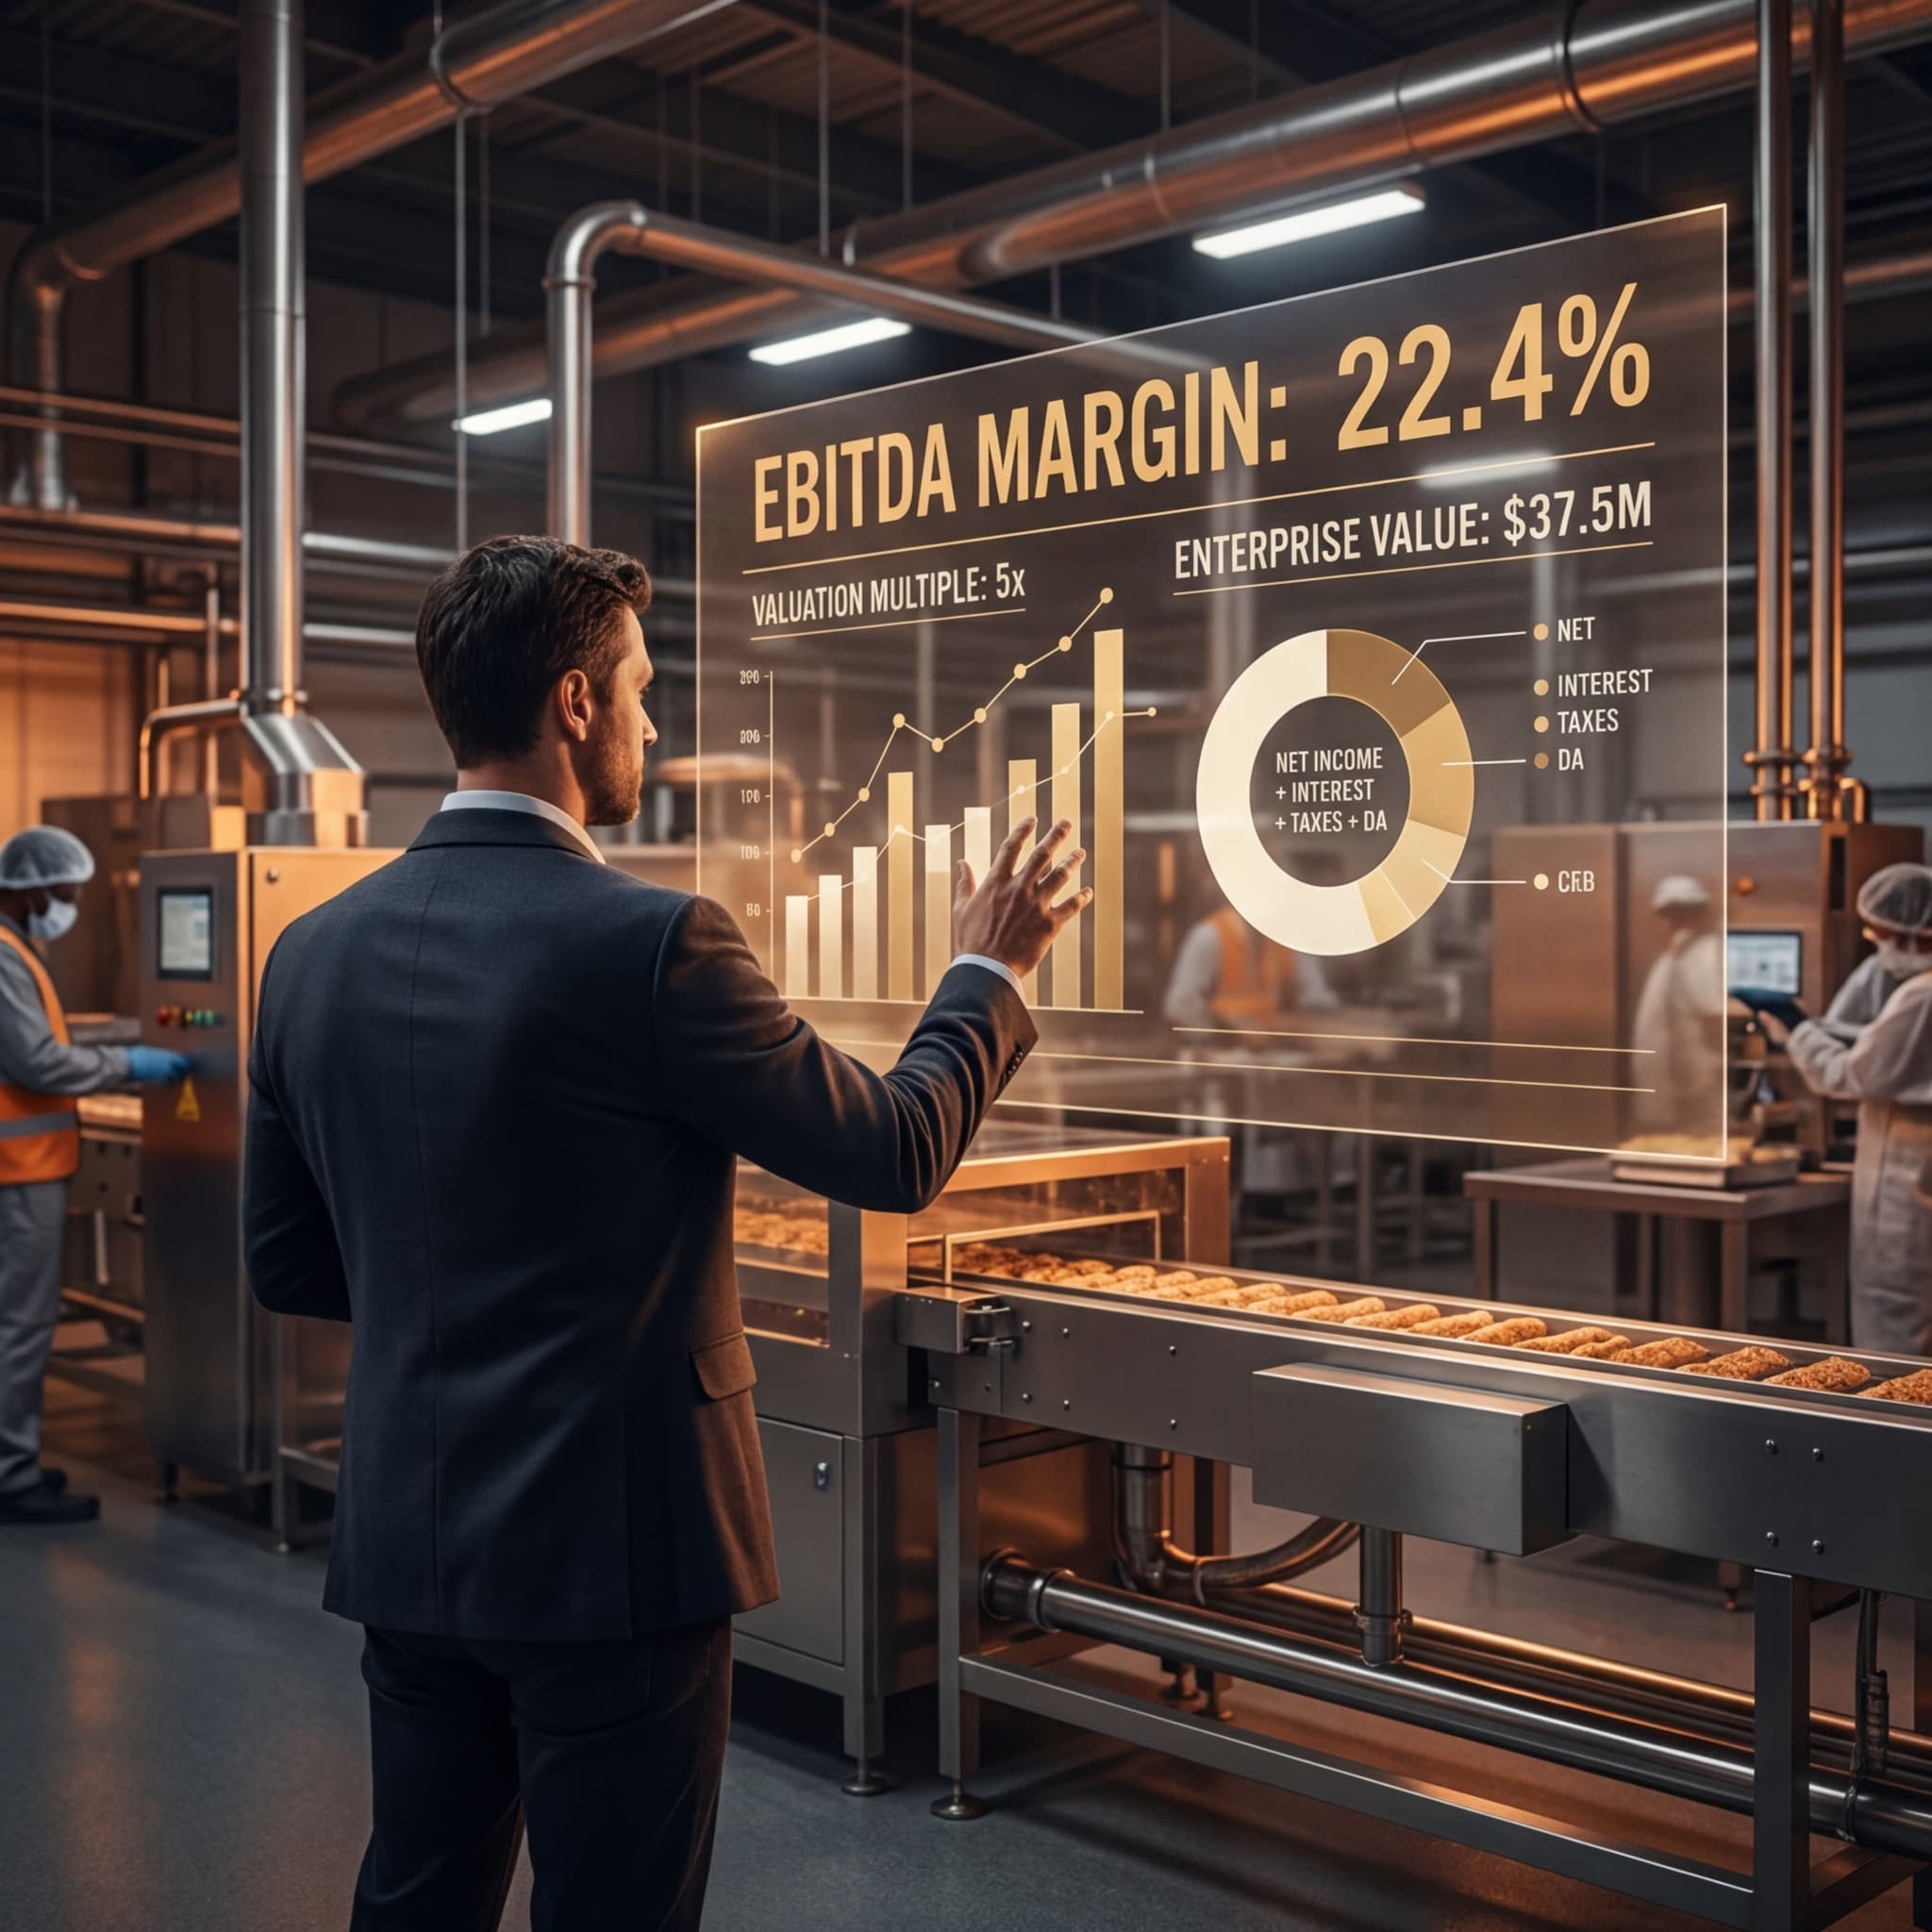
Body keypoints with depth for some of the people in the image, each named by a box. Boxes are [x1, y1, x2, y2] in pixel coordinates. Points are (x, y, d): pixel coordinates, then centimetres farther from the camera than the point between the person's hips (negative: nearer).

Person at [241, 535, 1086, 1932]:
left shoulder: (316, 951, 1)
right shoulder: (650, 944, -19)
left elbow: (286, 1262, 9)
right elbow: (898, 1152, -9)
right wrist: (991, 971, 7)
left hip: (404, 1536, 6)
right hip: (608, 1540, -6)